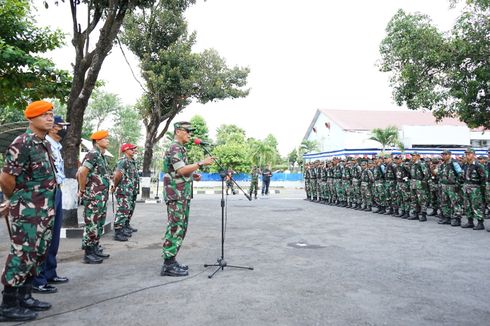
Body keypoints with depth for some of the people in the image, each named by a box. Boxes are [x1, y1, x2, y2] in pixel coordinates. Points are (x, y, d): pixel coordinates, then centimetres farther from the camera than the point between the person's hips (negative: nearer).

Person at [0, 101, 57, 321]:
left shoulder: (45, 144, 11)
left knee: (37, 254, 14)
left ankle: (24, 297, 27)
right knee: (22, 255, -2)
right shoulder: (22, 143, -16)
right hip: (27, 211, -9)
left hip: (45, 210, 9)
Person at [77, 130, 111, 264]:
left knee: (99, 224, 16)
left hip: (102, 197, 9)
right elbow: (82, 172, -25)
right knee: (92, 225, -2)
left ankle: (95, 249, 26)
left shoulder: (102, 156, 14)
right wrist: (82, 189, -15)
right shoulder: (93, 154, -15)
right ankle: (88, 254, 6)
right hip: (93, 197, -9)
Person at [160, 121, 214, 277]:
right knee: (175, 229, -8)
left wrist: (193, 176, 13)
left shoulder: (180, 149, 20)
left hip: (183, 195, 10)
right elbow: (181, 170, -23)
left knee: (180, 228, 12)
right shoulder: (175, 148, -12)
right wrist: (201, 163, -20)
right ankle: (168, 265, -3)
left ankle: (171, 261, 18)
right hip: (176, 195, -10)